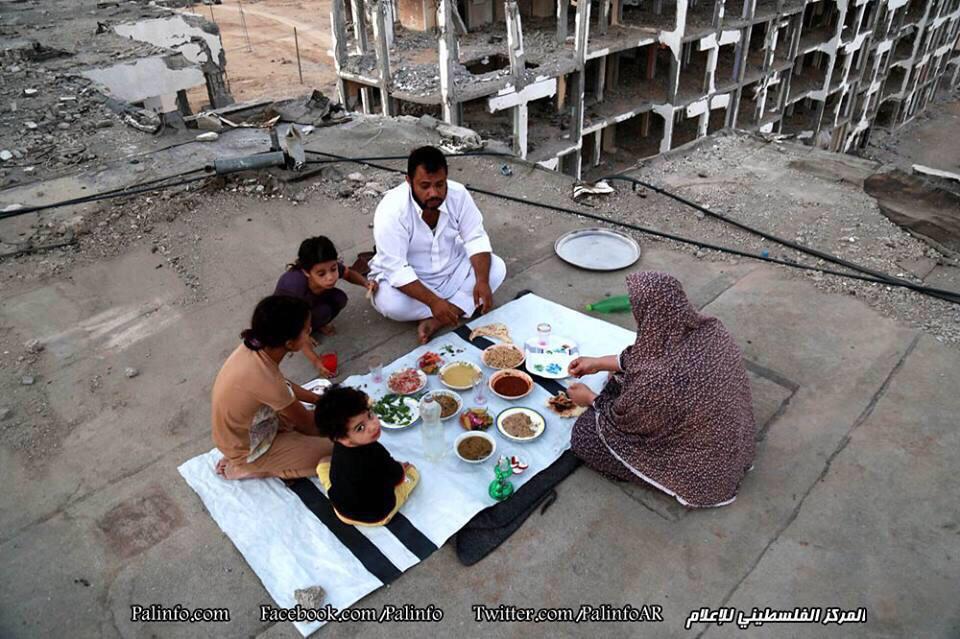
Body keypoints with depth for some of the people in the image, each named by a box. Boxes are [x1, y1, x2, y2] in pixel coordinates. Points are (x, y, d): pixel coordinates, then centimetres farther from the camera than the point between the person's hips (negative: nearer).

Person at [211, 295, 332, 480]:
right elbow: (306, 423, -19)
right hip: (248, 450, -7)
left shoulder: (254, 347, -16)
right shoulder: (265, 380, -38)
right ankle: (246, 468, 3)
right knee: (331, 452, -6)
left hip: (246, 429, 7)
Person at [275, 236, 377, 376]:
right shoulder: (295, 286, -43)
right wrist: (315, 360, -38)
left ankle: (317, 325, 5)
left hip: (310, 303, 5)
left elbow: (349, 273, -4)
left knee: (340, 299, -20)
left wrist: (365, 282, -24)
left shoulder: (331, 268, -29)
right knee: (323, 312, -31)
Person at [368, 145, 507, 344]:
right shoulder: (392, 210, -29)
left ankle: (435, 321, -22)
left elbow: (476, 239, -12)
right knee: (390, 303, -34)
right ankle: (460, 307, -12)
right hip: (407, 278, -4)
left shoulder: (458, 194, -17)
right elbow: (395, 270, -30)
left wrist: (482, 281, -29)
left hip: (451, 270, 4)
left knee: (496, 268, -16)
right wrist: (433, 301, -40)